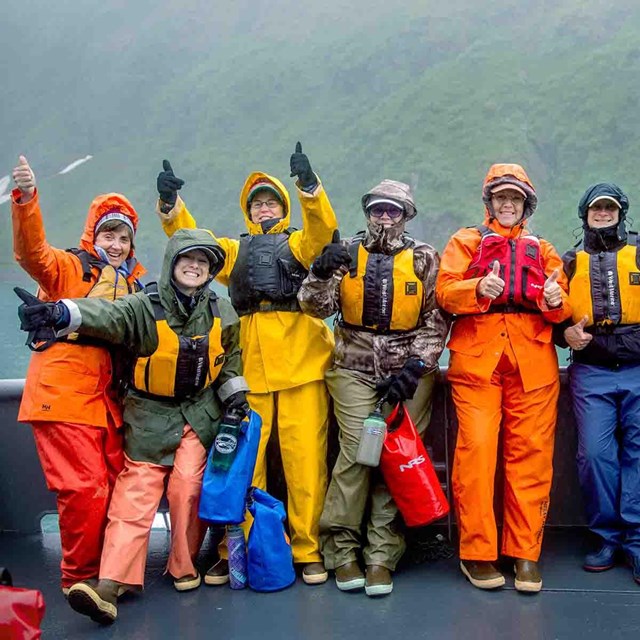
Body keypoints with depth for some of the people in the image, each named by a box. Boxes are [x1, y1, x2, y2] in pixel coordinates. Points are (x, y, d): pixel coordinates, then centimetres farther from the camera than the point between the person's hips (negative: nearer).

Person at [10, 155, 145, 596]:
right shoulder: (68, 268, 1)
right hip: (64, 395, -6)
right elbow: (31, 252, -20)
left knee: (116, 486, 7)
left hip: (108, 401, 6)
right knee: (85, 490, -9)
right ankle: (80, 578, 7)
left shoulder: (133, 283, 18)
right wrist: (26, 200, -35)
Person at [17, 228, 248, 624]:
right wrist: (60, 312, -52)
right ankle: (109, 585, -14)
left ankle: (185, 568, 11)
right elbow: (108, 315, -34)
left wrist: (236, 394, 9)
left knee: (187, 485, -9)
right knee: (135, 491, -8)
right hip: (151, 413, -2)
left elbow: (231, 355, 16)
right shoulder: (146, 307, -14)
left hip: (201, 410, 2)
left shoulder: (222, 313, -1)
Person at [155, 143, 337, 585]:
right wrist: (170, 204, -7)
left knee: (305, 460, -3)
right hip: (248, 366, 2)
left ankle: (308, 550, 7)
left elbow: (322, 229, -3)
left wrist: (310, 186, -21)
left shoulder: (299, 244, 19)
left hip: (301, 363, -2)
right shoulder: (234, 251, 26)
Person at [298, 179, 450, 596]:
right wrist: (321, 272, -18)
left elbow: (436, 319, 2)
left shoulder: (424, 259, 6)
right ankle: (341, 548, 1)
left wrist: (415, 366, -9)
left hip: (410, 370, 0)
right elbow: (316, 307, 1)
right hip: (356, 370, 0)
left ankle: (381, 555, 5)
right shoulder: (347, 254, 9)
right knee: (356, 452, -11)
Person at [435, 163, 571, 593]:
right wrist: (478, 289, -18)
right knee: (476, 450, -10)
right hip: (477, 357, -2)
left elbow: (563, 308, 12)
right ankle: (477, 552, 1)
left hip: (533, 361, 2)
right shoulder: (466, 241, 18)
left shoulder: (542, 249, 24)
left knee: (531, 454, -2)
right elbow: (445, 291, 1)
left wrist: (555, 301, -11)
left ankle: (526, 553, 6)